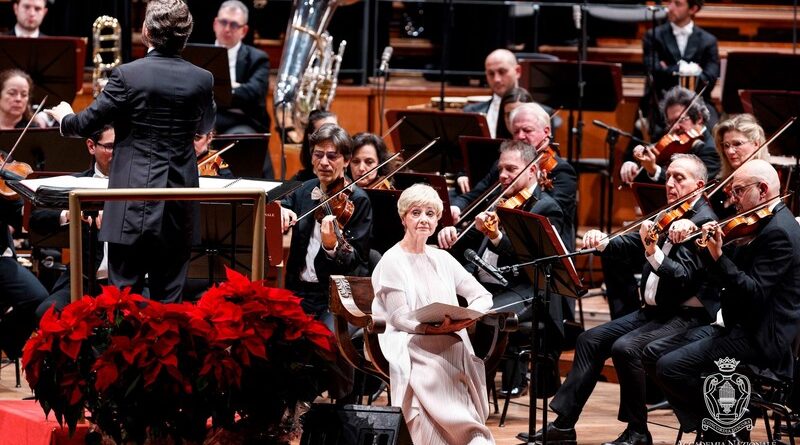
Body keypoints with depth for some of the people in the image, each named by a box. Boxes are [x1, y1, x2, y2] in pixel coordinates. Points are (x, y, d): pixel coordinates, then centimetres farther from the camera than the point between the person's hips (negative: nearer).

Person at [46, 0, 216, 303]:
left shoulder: (128, 75, -12)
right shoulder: (202, 80, -2)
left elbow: (87, 123, -4)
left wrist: (64, 117, 19)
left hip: (134, 198, -3)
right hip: (179, 200, 3)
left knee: (125, 290, 3)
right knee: (169, 295, 8)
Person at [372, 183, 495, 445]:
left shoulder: (442, 259, 17)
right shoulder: (392, 261, 2)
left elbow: (482, 296, 11)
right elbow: (400, 317, -7)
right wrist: (434, 327, -25)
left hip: (450, 342, 4)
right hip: (407, 344, -4)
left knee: (460, 352, -31)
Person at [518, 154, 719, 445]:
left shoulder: (704, 222, -15)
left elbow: (683, 277, -26)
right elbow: (630, 245, 8)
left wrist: (653, 252, -42)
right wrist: (602, 242, -12)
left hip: (686, 316, -9)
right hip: (653, 311, 9)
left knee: (625, 347, -27)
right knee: (591, 340, 3)